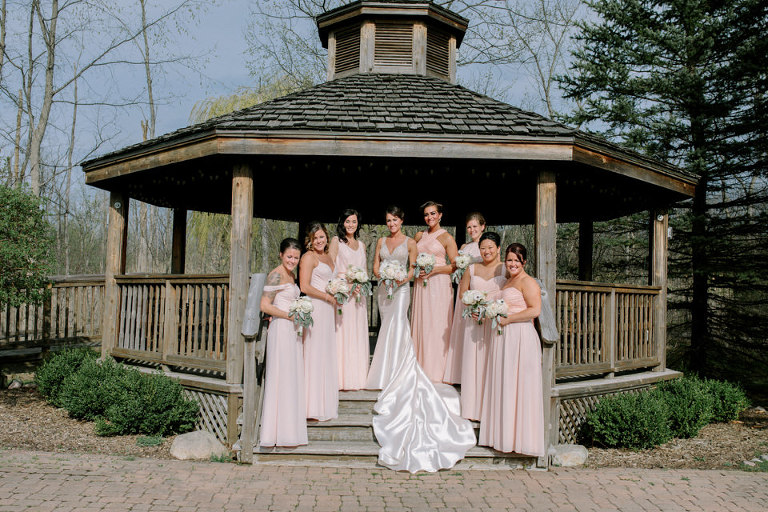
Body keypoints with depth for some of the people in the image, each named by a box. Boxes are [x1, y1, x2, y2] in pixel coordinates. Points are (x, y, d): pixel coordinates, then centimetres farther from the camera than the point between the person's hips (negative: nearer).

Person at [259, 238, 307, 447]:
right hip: (280, 330, -9)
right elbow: (265, 306, -17)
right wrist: (290, 315, -16)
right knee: (281, 378, -3)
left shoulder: (291, 276, 15)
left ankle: (290, 428, 23)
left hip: (292, 331, 9)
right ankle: (280, 432, 6)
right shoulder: (276, 275, -12)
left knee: (293, 378, 13)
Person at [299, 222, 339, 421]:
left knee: (327, 355, 10)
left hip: (327, 309, 8)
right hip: (314, 308, -8)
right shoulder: (309, 257, -7)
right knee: (315, 354, -5)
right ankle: (314, 406, 1)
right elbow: (305, 287, -15)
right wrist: (328, 296, -11)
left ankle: (326, 403, 18)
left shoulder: (328, 257, 18)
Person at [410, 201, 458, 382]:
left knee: (437, 325, -5)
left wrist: (434, 269, -14)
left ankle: (437, 371, 3)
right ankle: (422, 369, 13)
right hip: (421, 284, 5)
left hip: (439, 285, -5)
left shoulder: (447, 238, -2)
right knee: (420, 324, 5)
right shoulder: (419, 235, 14)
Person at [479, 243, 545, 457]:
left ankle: (520, 437, 1)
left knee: (517, 385, -6)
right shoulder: (507, 283, 21)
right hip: (503, 337, 9)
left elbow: (534, 310, -17)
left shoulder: (527, 282, -6)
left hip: (520, 337, -9)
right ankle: (503, 434, 14)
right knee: (502, 385, 8)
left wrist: (507, 319, -15)